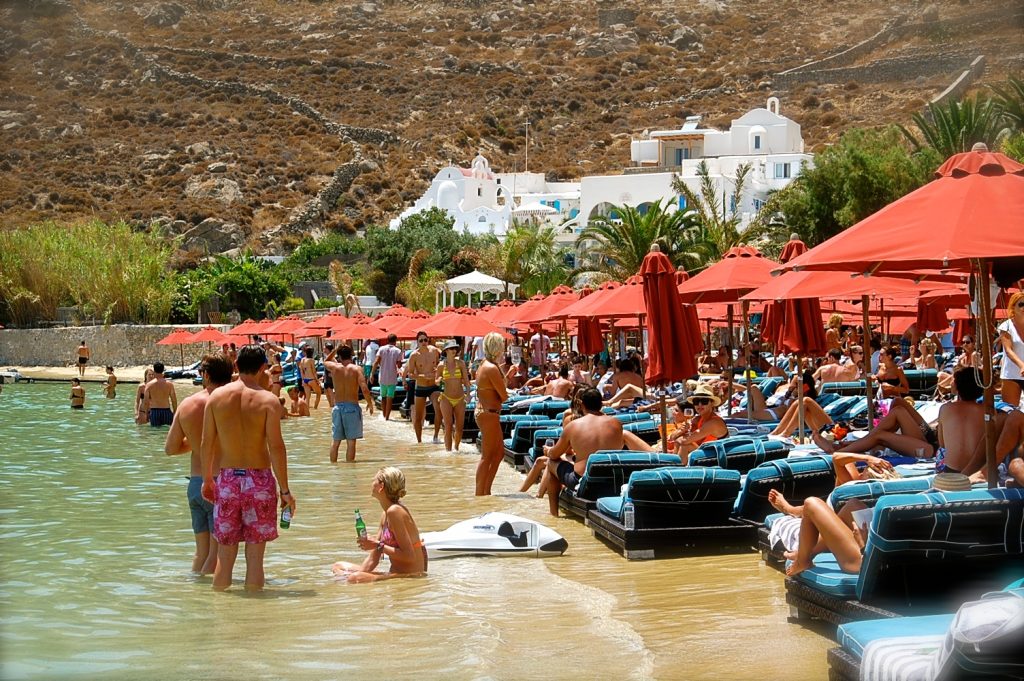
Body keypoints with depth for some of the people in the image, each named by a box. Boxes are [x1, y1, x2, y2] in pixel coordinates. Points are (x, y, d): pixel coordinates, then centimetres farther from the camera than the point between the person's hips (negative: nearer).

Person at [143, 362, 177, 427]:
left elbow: (146, 401, -4)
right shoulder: (169, 384, 0)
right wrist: (175, 414, 10)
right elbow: (174, 400, 1)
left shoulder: (149, 384, -2)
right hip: (167, 411, 0)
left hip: (154, 412, 0)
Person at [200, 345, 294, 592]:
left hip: (227, 479, 2)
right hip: (259, 479, -2)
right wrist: (285, 491, -5)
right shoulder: (268, 400, -8)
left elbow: (206, 443, 4)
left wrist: (207, 480, 17)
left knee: (224, 555, 11)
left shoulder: (216, 396, 1)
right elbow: (276, 447, -11)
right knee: (255, 556, 5)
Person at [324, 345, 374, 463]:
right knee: (351, 442, -1)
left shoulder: (335, 367, 2)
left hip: (338, 406, 3)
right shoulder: (357, 369, -6)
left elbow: (325, 361, 27)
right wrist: (370, 403, -1)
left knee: (335, 441, 11)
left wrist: (336, 349, 27)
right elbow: (364, 389, -15)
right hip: (352, 407, -3)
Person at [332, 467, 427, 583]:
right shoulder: (385, 515, 12)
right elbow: (373, 559, 12)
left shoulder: (395, 511, -18)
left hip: (410, 577, -10)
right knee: (338, 567, 16)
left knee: (354, 579, -32)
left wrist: (378, 546, -18)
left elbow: (410, 556, -22)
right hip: (396, 574, 10)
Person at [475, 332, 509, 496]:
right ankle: (480, 493, -2)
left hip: (483, 411, 11)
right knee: (487, 456, -5)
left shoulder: (485, 365, 13)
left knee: (499, 452, 17)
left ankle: (486, 491, 20)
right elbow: (504, 396, -16)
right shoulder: (492, 368, -18)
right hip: (489, 414, -11)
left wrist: (507, 376, 18)